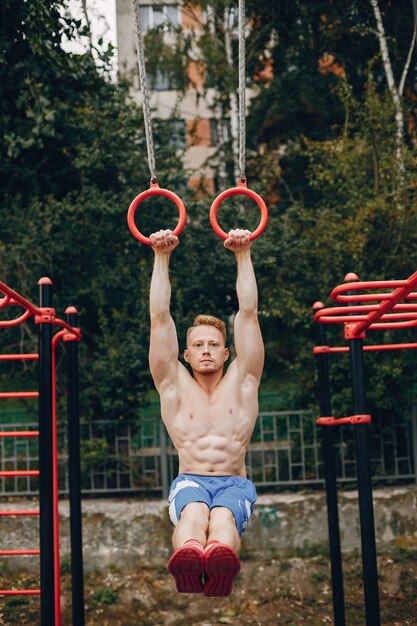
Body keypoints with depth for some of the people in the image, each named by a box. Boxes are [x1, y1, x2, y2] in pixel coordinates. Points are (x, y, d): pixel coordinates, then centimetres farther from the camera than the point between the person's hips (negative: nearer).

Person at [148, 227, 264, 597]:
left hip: (235, 483, 0)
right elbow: (160, 317, 7)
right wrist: (162, 257, 5)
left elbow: (248, 313, 8)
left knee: (223, 515, -37)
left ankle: (221, 562, -72)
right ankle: (188, 558, -72)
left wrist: (243, 254, 5)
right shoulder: (174, 386, 13)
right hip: (189, 481, 0)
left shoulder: (242, 383, 13)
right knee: (194, 511, -38)